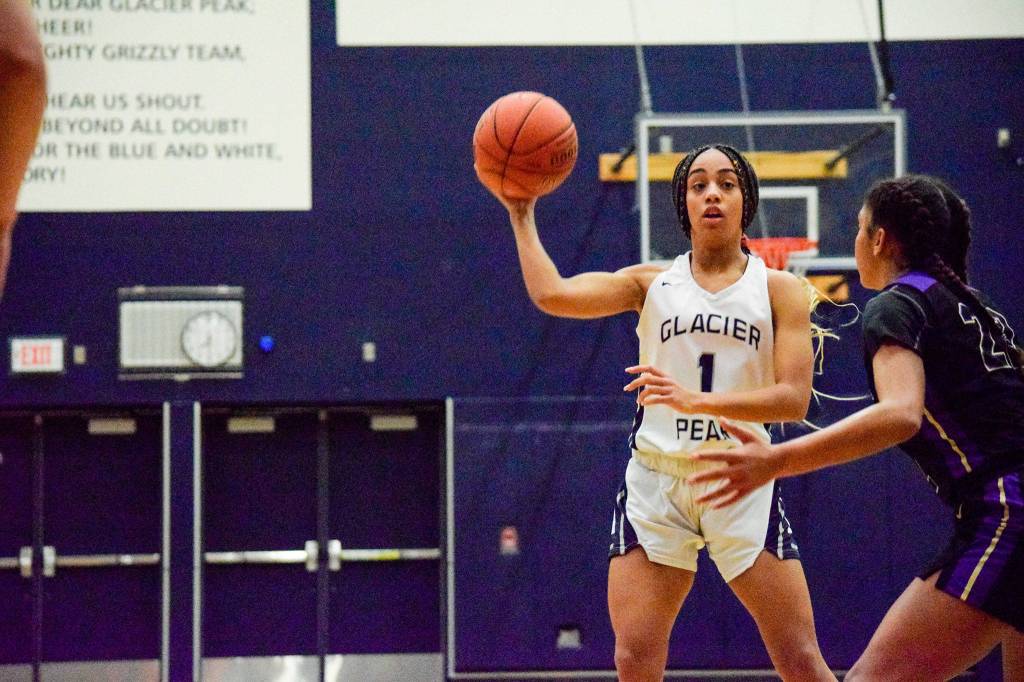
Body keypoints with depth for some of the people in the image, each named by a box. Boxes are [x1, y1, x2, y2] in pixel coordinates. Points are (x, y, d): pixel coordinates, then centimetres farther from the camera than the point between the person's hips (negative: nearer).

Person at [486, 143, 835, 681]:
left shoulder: (779, 290, 4)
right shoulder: (652, 283, 9)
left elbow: (794, 398, -9)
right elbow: (551, 294, -6)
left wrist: (697, 400, -20)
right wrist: (522, 216, -3)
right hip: (656, 481, 1)